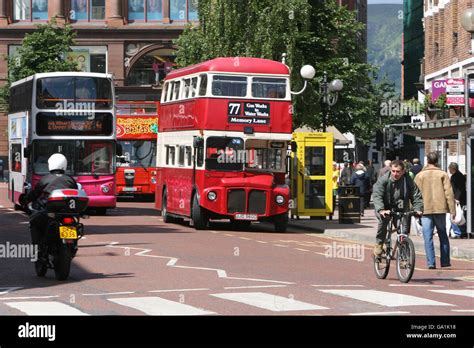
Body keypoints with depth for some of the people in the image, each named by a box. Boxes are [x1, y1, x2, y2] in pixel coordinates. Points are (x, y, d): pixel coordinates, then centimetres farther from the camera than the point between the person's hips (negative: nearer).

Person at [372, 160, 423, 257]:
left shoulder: (408, 181, -8)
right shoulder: (383, 180, -15)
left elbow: (416, 196, -6)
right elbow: (377, 195, -25)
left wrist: (418, 209, -25)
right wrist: (381, 210, -41)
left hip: (401, 209, 3)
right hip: (385, 208, -3)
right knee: (383, 219, -31)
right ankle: (379, 244, -14)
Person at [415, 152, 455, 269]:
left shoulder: (419, 176, 4)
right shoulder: (443, 174, 2)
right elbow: (449, 193, -2)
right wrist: (452, 210, 0)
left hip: (425, 210, 0)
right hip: (440, 209, 1)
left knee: (428, 237, 0)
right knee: (443, 236, 13)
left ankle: (431, 263, -7)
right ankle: (445, 262, 13)